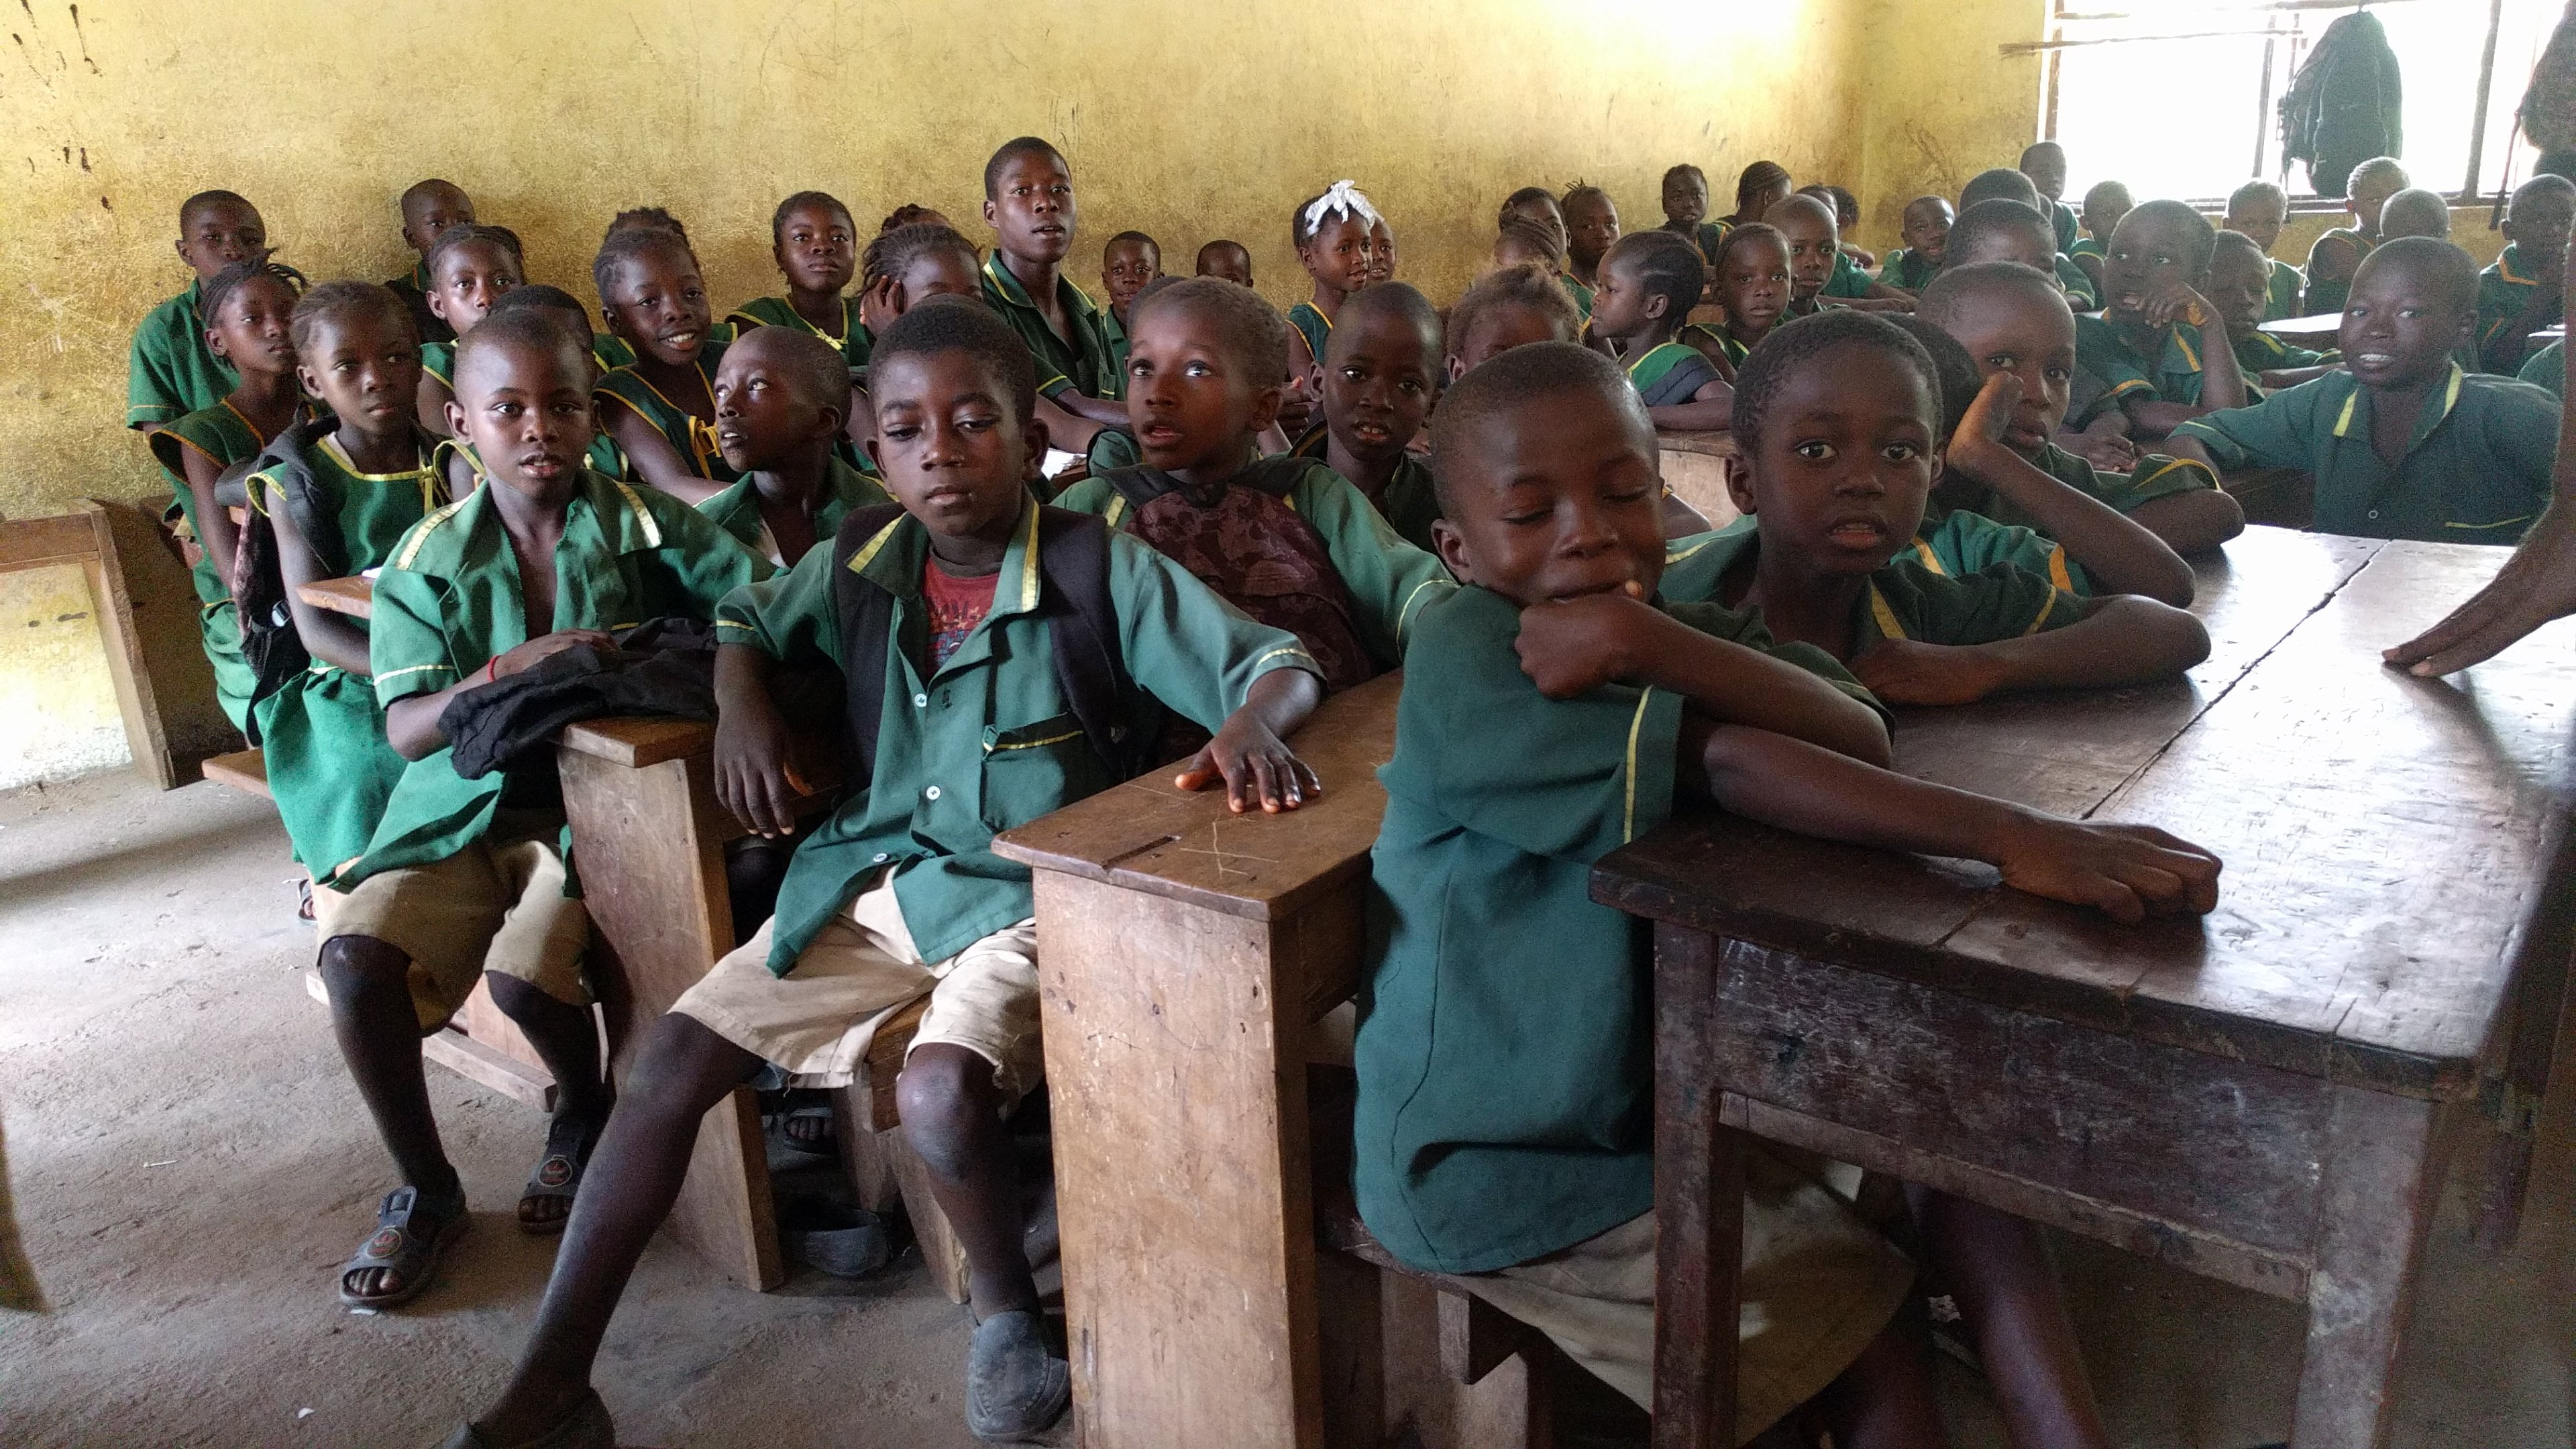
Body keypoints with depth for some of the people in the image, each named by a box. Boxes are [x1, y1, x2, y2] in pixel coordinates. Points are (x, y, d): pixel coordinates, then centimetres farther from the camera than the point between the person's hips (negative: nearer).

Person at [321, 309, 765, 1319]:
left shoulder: (645, 525, -1)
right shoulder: (427, 559, 3)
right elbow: (406, 732, -6)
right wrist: (504, 672, -25)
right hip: (458, 810, 3)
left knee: (526, 967, -26)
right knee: (356, 953, -21)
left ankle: (585, 1112, 12)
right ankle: (425, 1190, 5)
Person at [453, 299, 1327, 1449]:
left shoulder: (1102, 571, -13)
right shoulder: (860, 563, 3)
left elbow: (1279, 661, -17)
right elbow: (743, 621, 21)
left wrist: (1253, 721, -41)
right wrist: (741, 701, -2)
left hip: (1023, 896, -5)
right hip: (871, 881, 6)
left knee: (941, 1094, -32)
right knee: (673, 1057, -3)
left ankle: (1006, 1313, 2)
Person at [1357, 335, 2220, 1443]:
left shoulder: (1677, 623, 0)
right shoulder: (1459, 654, -20)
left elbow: (1860, 740, -21)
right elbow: (1728, 766, -31)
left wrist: (1650, 642, -35)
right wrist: (2014, 838, -37)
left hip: (1657, 1091, 7)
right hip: (1492, 1156, -6)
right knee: (1868, 1329, -6)